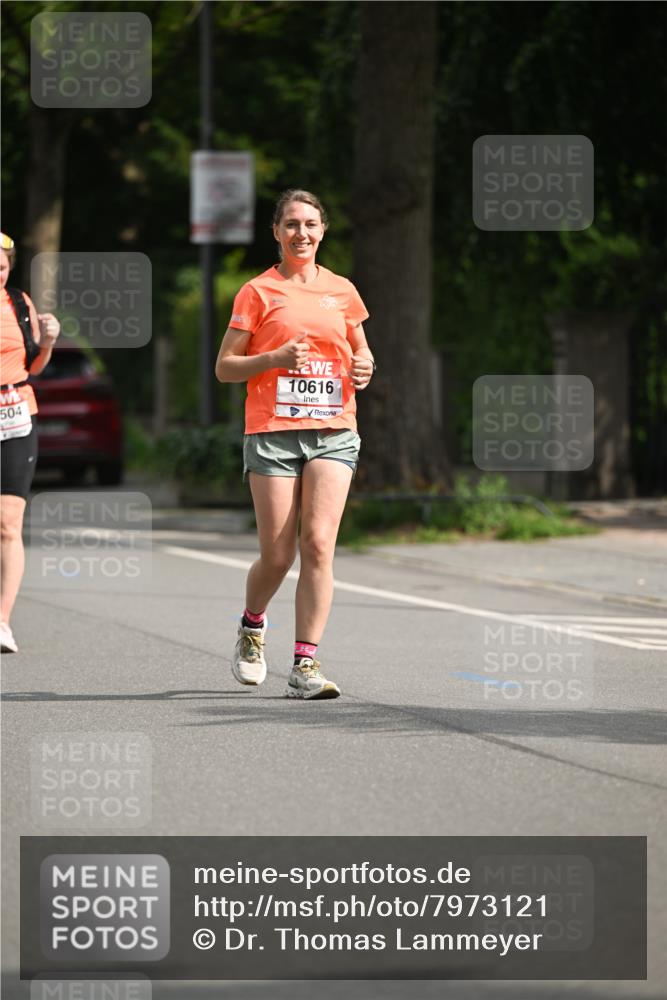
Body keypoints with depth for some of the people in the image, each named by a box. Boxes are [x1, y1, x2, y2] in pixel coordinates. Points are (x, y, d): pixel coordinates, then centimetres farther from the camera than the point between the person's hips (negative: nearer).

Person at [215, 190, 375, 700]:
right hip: (273, 432, -2)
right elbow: (224, 367, 3)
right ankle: (252, 626, 30)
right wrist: (275, 358, -14)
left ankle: (306, 664, -10)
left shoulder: (342, 291, 12)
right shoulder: (258, 292, 3)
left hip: (333, 432, 2)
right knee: (278, 556, -2)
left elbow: (361, 352, 25)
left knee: (318, 544, -11)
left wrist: (364, 367, 1)